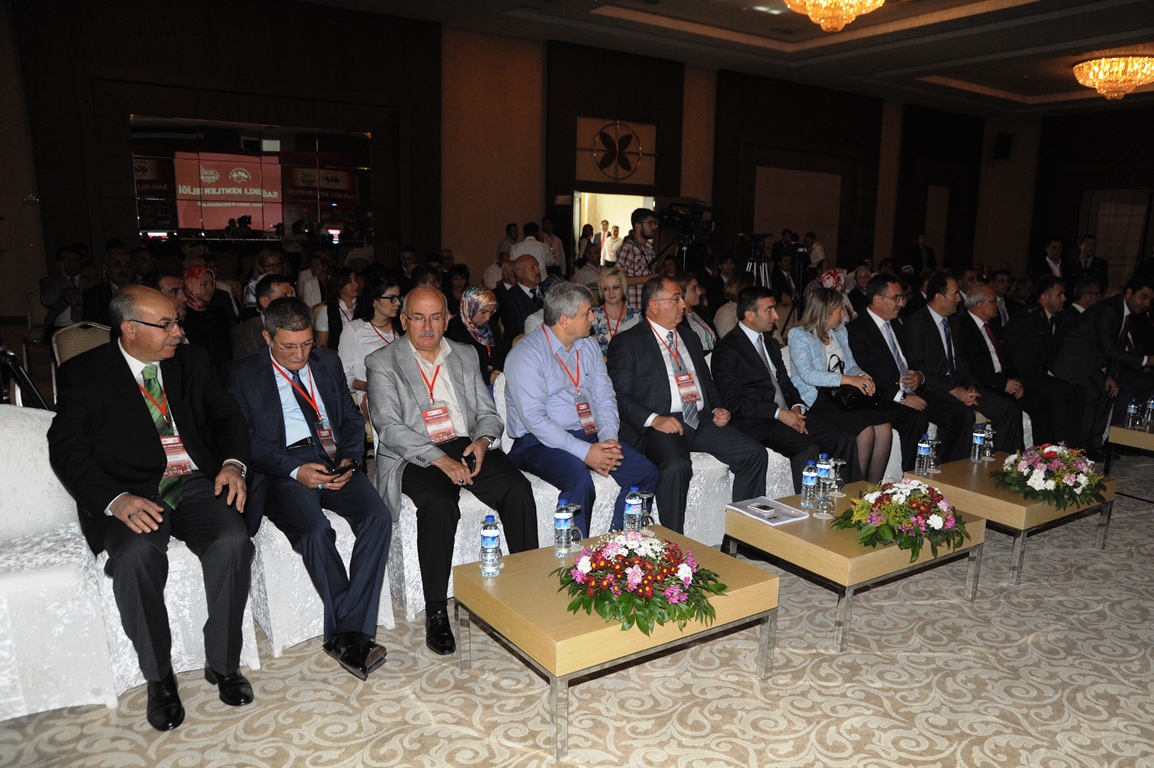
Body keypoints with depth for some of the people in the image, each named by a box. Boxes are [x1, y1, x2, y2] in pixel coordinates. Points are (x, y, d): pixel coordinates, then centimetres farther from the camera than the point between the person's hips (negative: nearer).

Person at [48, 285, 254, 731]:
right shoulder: (82, 374, 3)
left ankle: (223, 663, -7)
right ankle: (158, 677, -10)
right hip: (131, 495, -2)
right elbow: (68, 450, -4)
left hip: (196, 484, 2)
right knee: (137, 555, -33)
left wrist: (233, 463, -9)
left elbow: (226, 415, 13)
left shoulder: (193, 362, 13)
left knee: (232, 541, -27)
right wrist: (116, 499, -22)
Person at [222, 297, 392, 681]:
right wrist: (295, 470, -16)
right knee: (315, 529, -33)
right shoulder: (240, 374, 6)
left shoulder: (329, 365, 19)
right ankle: (354, 631, -17)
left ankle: (347, 634, -20)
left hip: (334, 463, 4)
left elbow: (352, 418, 17)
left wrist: (348, 457, -4)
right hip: (282, 470, -3)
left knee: (378, 517, -25)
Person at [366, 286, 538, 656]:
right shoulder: (382, 363, 3)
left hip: (468, 446, 4)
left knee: (518, 489, -23)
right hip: (415, 456, -4)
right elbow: (390, 427, -9)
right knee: (439, 503, -34)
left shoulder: (465, 356, 17)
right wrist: (440, 459, -21)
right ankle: (435, 612, -20)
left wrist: (483, 440, -8)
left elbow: (487, 412, 16)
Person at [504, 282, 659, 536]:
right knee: (580, 482, -34)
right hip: (540, 442, -7)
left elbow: (605, 396, 12)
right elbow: (534, 418, -18)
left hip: (590, 435, 7)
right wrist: (584, 452, -22)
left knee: (646, 473, -13)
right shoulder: (526, 354, -11)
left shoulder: (589, 346, 12)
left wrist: (608, 438, -7)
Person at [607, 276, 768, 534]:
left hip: (701, 421, 7)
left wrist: (718, 408, 7)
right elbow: (620, 397, -6)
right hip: (660, 426, -6)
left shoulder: (690, 339, 23)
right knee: (676, 467, -35)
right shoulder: (626, 343, 2)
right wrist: (654, 419, -20)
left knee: (754, 454, -11)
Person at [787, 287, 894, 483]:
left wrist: (862, 377, -5)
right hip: (817, 398, -7)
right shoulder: (798, 335, -5)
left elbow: (850, 365, 19)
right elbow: (807, 375, -17)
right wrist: (847, 379, -25)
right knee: (865, 430, -27)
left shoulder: (841, 332, 18)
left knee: (885, 426, -19)